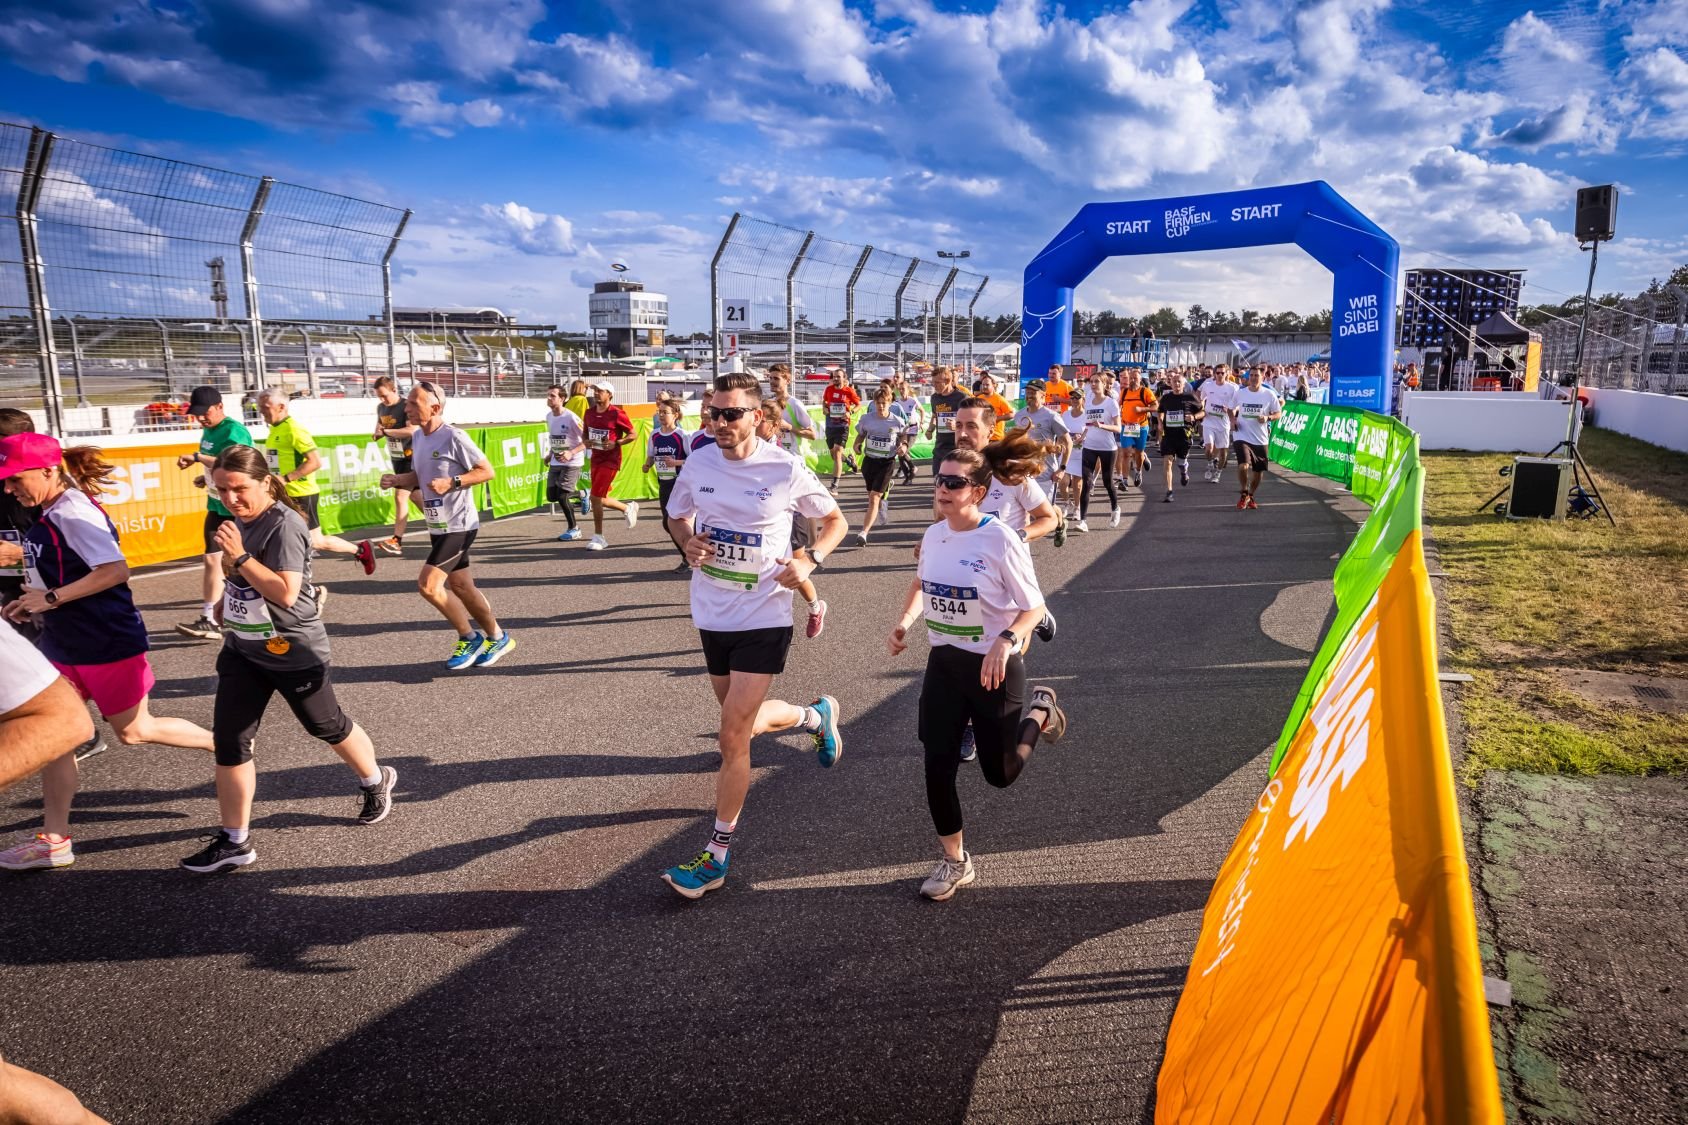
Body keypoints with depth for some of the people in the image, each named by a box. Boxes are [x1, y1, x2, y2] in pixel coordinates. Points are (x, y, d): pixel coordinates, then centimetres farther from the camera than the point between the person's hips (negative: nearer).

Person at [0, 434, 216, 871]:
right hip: (64, 646, 9)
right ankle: (53, 840, 18)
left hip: (105, 646, -9)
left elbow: (116, 570, -30)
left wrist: (51, 598, -25)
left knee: (134, 731, 7)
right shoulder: (49, 516, 8)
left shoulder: (74, 514, -21)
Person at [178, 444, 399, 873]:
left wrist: (239, 556, -30)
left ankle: (376, 781, 40)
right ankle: (234, 841, 10)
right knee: (228, 741, 1)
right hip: (242, 651, 8)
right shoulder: (242, 521, 4)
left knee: (326, 726, 13)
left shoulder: (284, 525, -22)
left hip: (293, 653, -7)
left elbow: (285, 593, -29)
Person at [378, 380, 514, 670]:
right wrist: (397, 479, 0)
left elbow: (486, 471, -15)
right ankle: (498, 638, 29)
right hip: (438, 526, 9)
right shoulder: (417, 437, 7)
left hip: (458, 525, -9)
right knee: (460, 587, 14)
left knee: (427, 585, -13)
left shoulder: (454, 438, -18)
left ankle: (470, 637, 5)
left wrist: (451, 482, -25)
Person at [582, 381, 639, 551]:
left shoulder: (617, 414, -13)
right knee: (600, 499, 13)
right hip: (596, 458, 7)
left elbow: (632, 434, -6)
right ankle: (628, 508, 40)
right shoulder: (589, 413, 7)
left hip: (610, 459, -7)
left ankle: (598, 538, 0)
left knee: (596, 497, -12)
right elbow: (586, 433, 21)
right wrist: (586, 442, -2)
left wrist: (615, 444, -20)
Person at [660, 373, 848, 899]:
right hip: (712, 614, 6)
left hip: (763, 617, -5)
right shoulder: (699, 462, -3)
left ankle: (716, 856, 8)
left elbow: (835, 520, 1)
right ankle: (816, 716, 51)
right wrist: (688, 543, -9)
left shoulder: (785, 469, -13)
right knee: (745, 720, 21)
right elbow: (677, 516, 14)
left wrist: (809, 560, -18)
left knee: (732, 737, -6)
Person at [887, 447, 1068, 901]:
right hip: (944, 660, 5)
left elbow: (1034, 607, -13)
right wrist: (905, 622, 2)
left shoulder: (1000, 540, -18)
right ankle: (954, 862, 24)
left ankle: (1040, 712, 37)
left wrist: (1005, 642, -31)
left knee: (1000, 774, 7)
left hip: (994, 666, -5)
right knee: (938, 766, 3)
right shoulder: (933, 535, 0)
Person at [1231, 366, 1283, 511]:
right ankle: (1244, 493, 3)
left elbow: (1278, 414, 2)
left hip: (1261, 439, 1)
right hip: (1243, 437, -1)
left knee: (1258, 471, 11)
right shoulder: (1240, 393, 1)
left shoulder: (1269, 394, -2)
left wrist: (1267, 418, -17)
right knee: (1243, 466, -22)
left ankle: (1251, 496, 35)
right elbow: (1232, 409, 16)